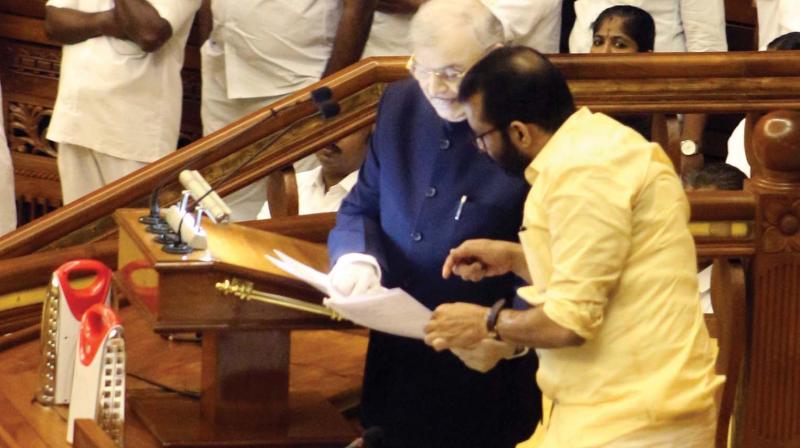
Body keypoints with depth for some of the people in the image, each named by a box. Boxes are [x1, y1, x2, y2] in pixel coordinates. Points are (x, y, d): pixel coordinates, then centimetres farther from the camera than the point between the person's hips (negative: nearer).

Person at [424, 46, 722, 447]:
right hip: (634, 403, 10)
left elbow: (570, 321, -21)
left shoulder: (582, 174, -19)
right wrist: (513, 258, 17)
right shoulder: (595, 142, 14)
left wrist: (486, 323, -5)